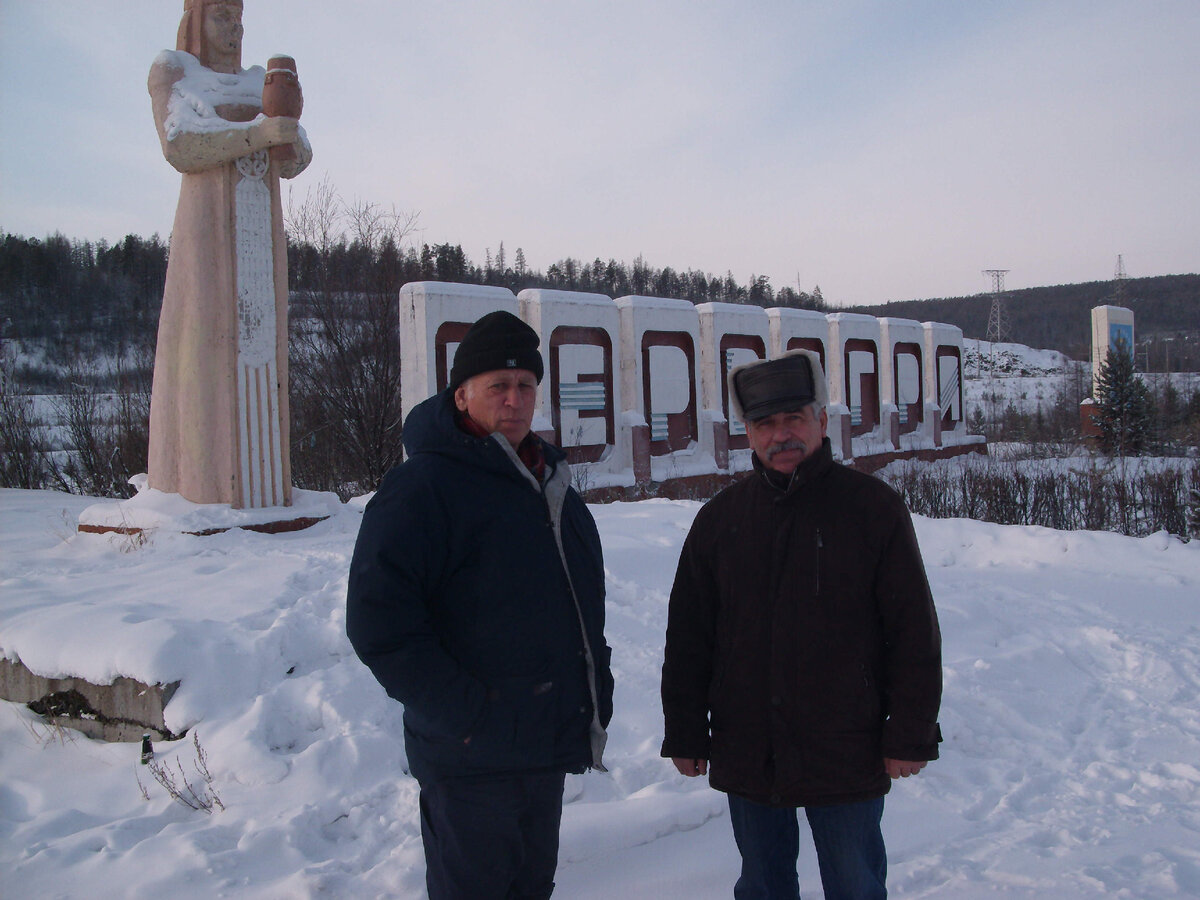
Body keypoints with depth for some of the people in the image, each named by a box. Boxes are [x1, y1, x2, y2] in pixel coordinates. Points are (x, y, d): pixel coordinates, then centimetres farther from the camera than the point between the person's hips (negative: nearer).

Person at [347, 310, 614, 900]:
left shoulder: (549, 481, 11)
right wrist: (465, 715, -22)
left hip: (548, 752, 8)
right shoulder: (423, 486, -15)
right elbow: (377, 621, -22)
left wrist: (596, 688, 13)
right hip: (472, 758, -7)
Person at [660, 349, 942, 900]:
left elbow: (914, 632, -4)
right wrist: (685, 735, 5)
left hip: (847, 759, -2)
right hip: (746, 757, 3)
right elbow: (687, 639, 6)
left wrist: (911, 736, -6)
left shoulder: (873, 508, -5)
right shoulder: (719, 518, 3)